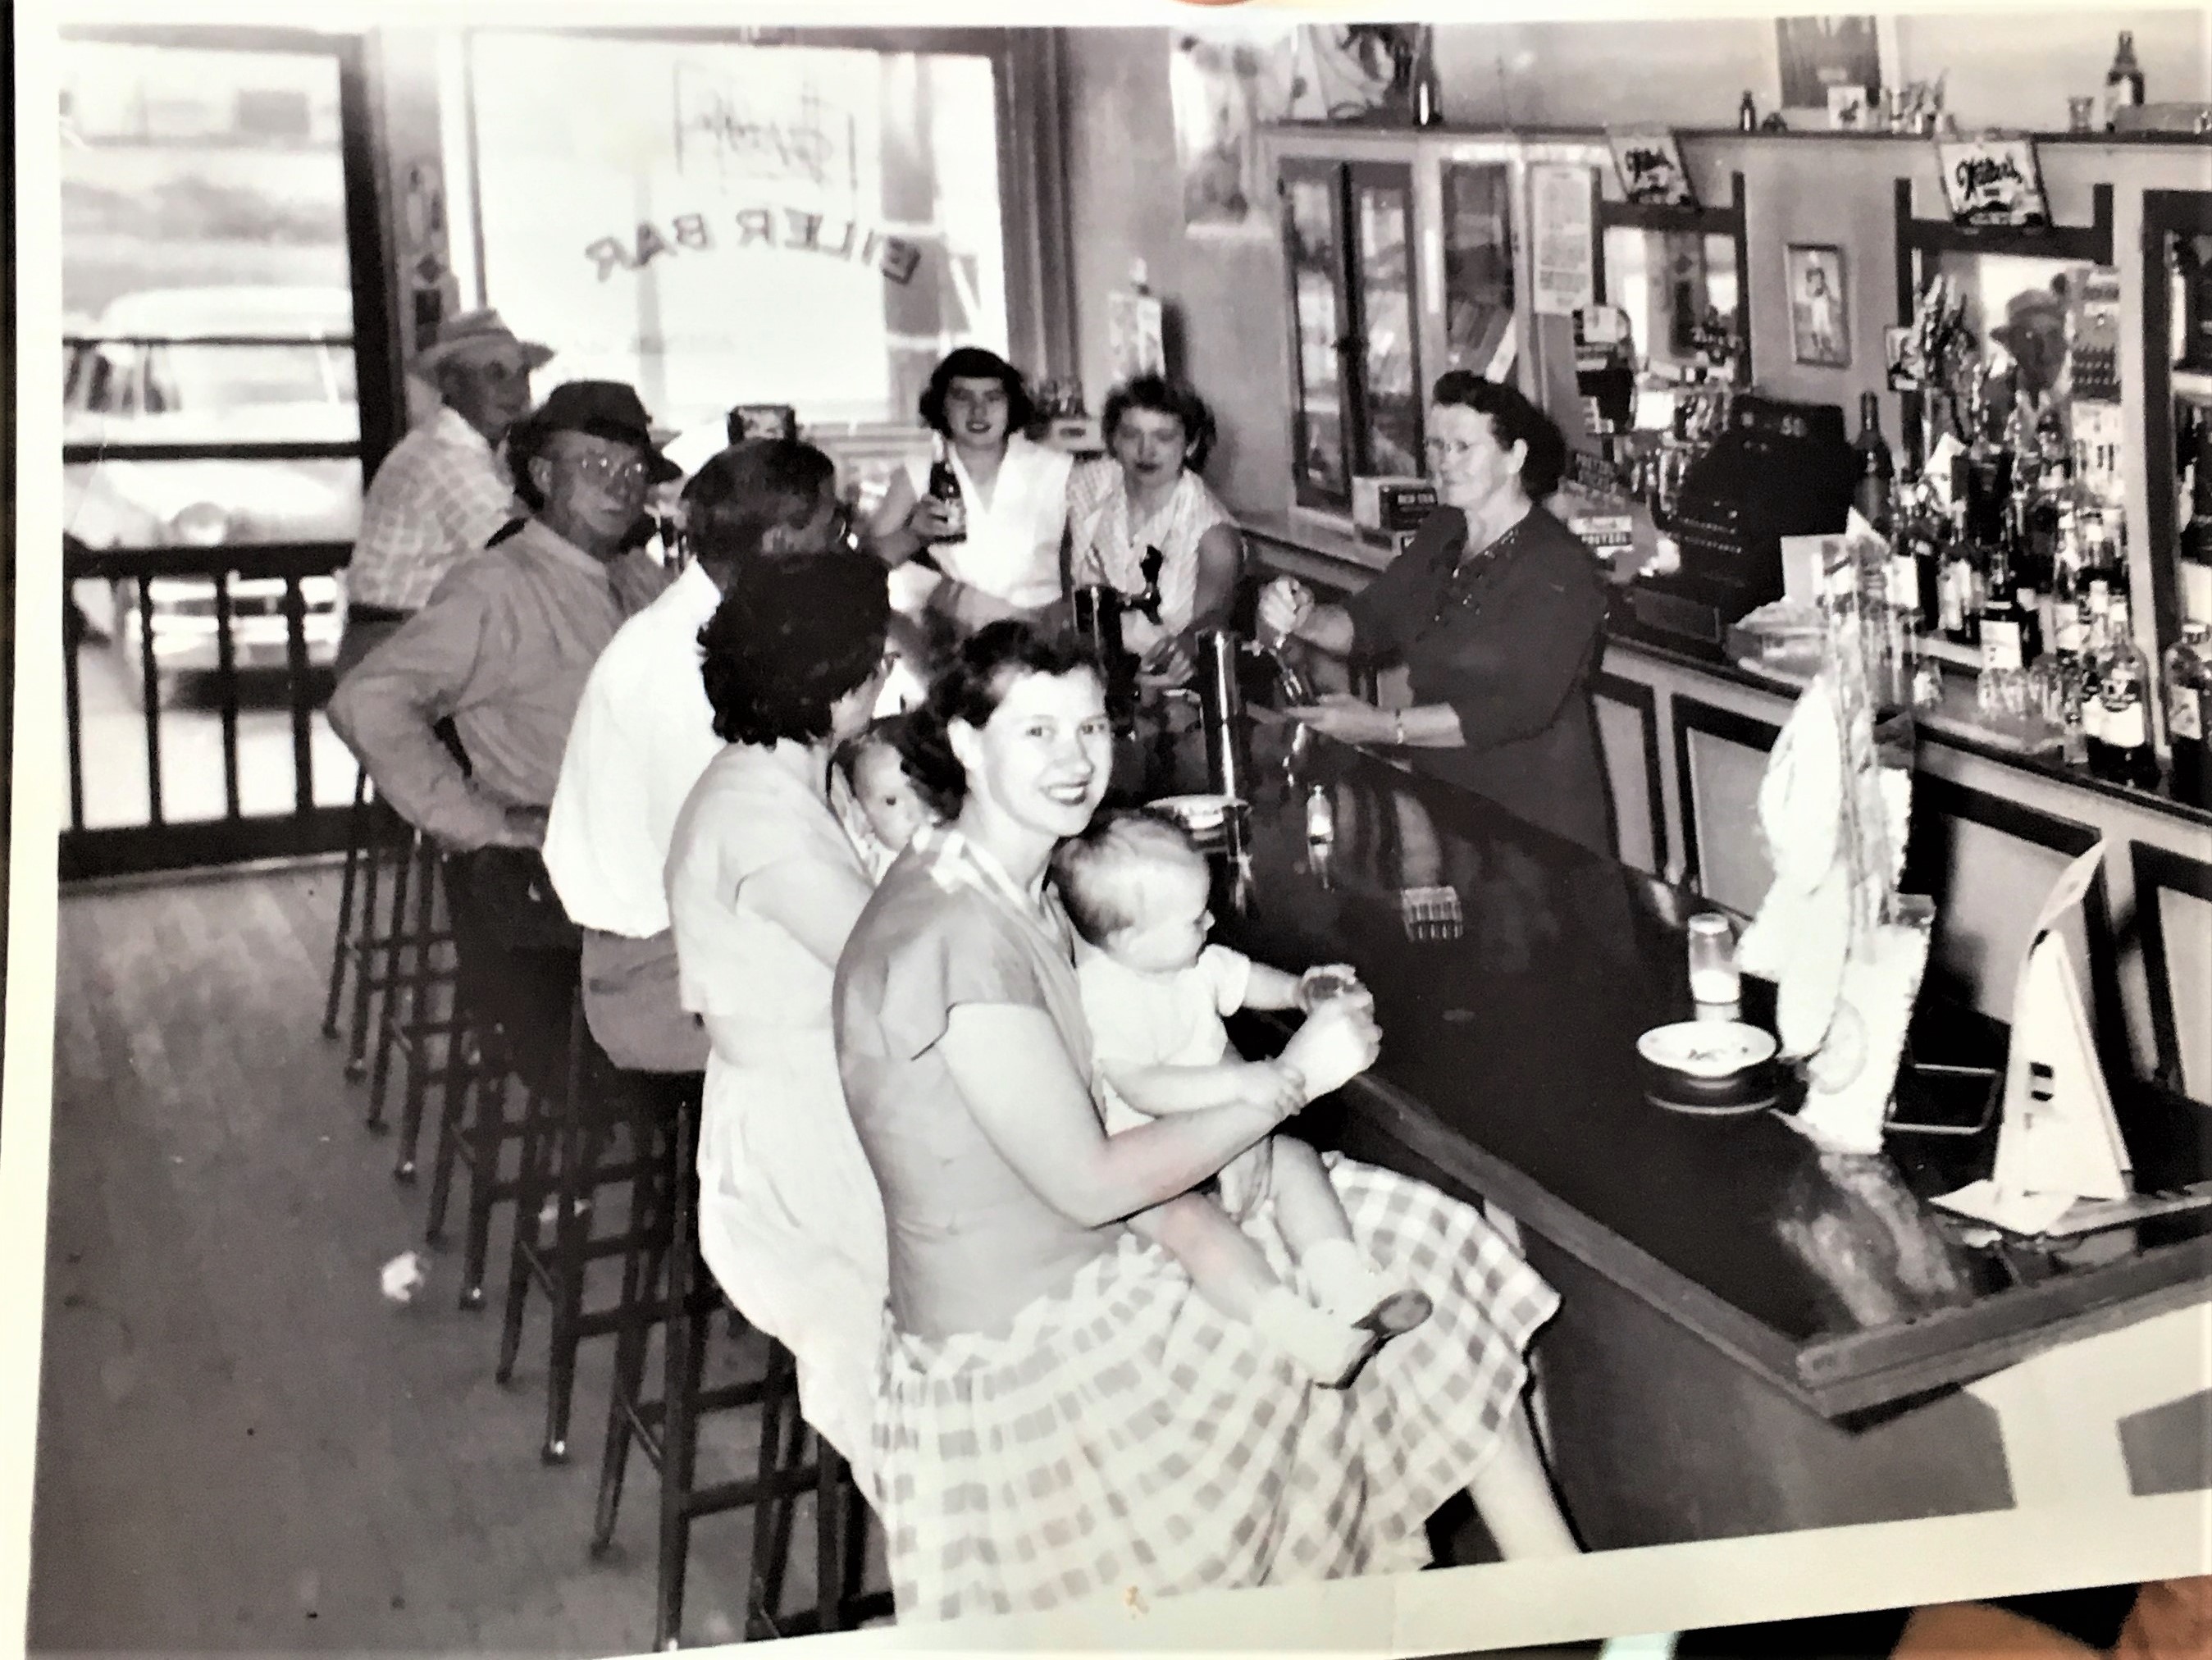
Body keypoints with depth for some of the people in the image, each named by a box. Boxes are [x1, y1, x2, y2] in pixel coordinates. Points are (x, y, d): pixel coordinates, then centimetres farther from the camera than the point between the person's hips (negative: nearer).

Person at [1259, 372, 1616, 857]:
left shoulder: (1558, 569, -18)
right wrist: (1306, 621, -17)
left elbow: (1518, 708, -26)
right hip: (1445, 807, 7)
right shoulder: (1441, 536, 8)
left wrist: (1384, 726, -28)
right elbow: (1369, 622, 6)